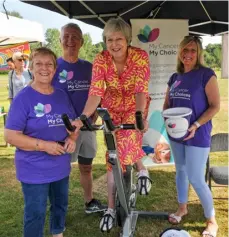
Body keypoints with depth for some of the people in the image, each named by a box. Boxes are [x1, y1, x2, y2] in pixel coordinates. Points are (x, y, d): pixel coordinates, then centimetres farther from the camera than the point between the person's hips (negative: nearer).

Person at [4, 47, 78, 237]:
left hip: (61, 166, 6)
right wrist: (44, 145, -25)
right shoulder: (23, 98, -15)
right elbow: (11, 136, -18)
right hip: (34, 170, -6)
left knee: (61, 205, 23)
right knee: (36, 214, 6)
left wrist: (72, 139, -9)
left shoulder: (62, 96, 2)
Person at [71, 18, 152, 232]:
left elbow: (141, 90, -31)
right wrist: (82, 118, -42)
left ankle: (141, 169, 9)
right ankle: (111, 207, 16)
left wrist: (140, 116, -47)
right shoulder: (101, 59, -19)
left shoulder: (140, 56, -23)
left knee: (127, 142, -27)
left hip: (135, 107, -1)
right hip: (112, 109, 2)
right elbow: (96, 92, -27)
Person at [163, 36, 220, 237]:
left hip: (197, 135, -6)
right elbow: (167, 104, 15)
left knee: (196, 179, -4)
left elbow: (215, 106, -13)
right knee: (181, 170, 18)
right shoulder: (175, 77, 8)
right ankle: (182, 208, 37)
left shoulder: (206, 74, -10)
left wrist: (196, 125, -22)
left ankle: (212, 220, 15)